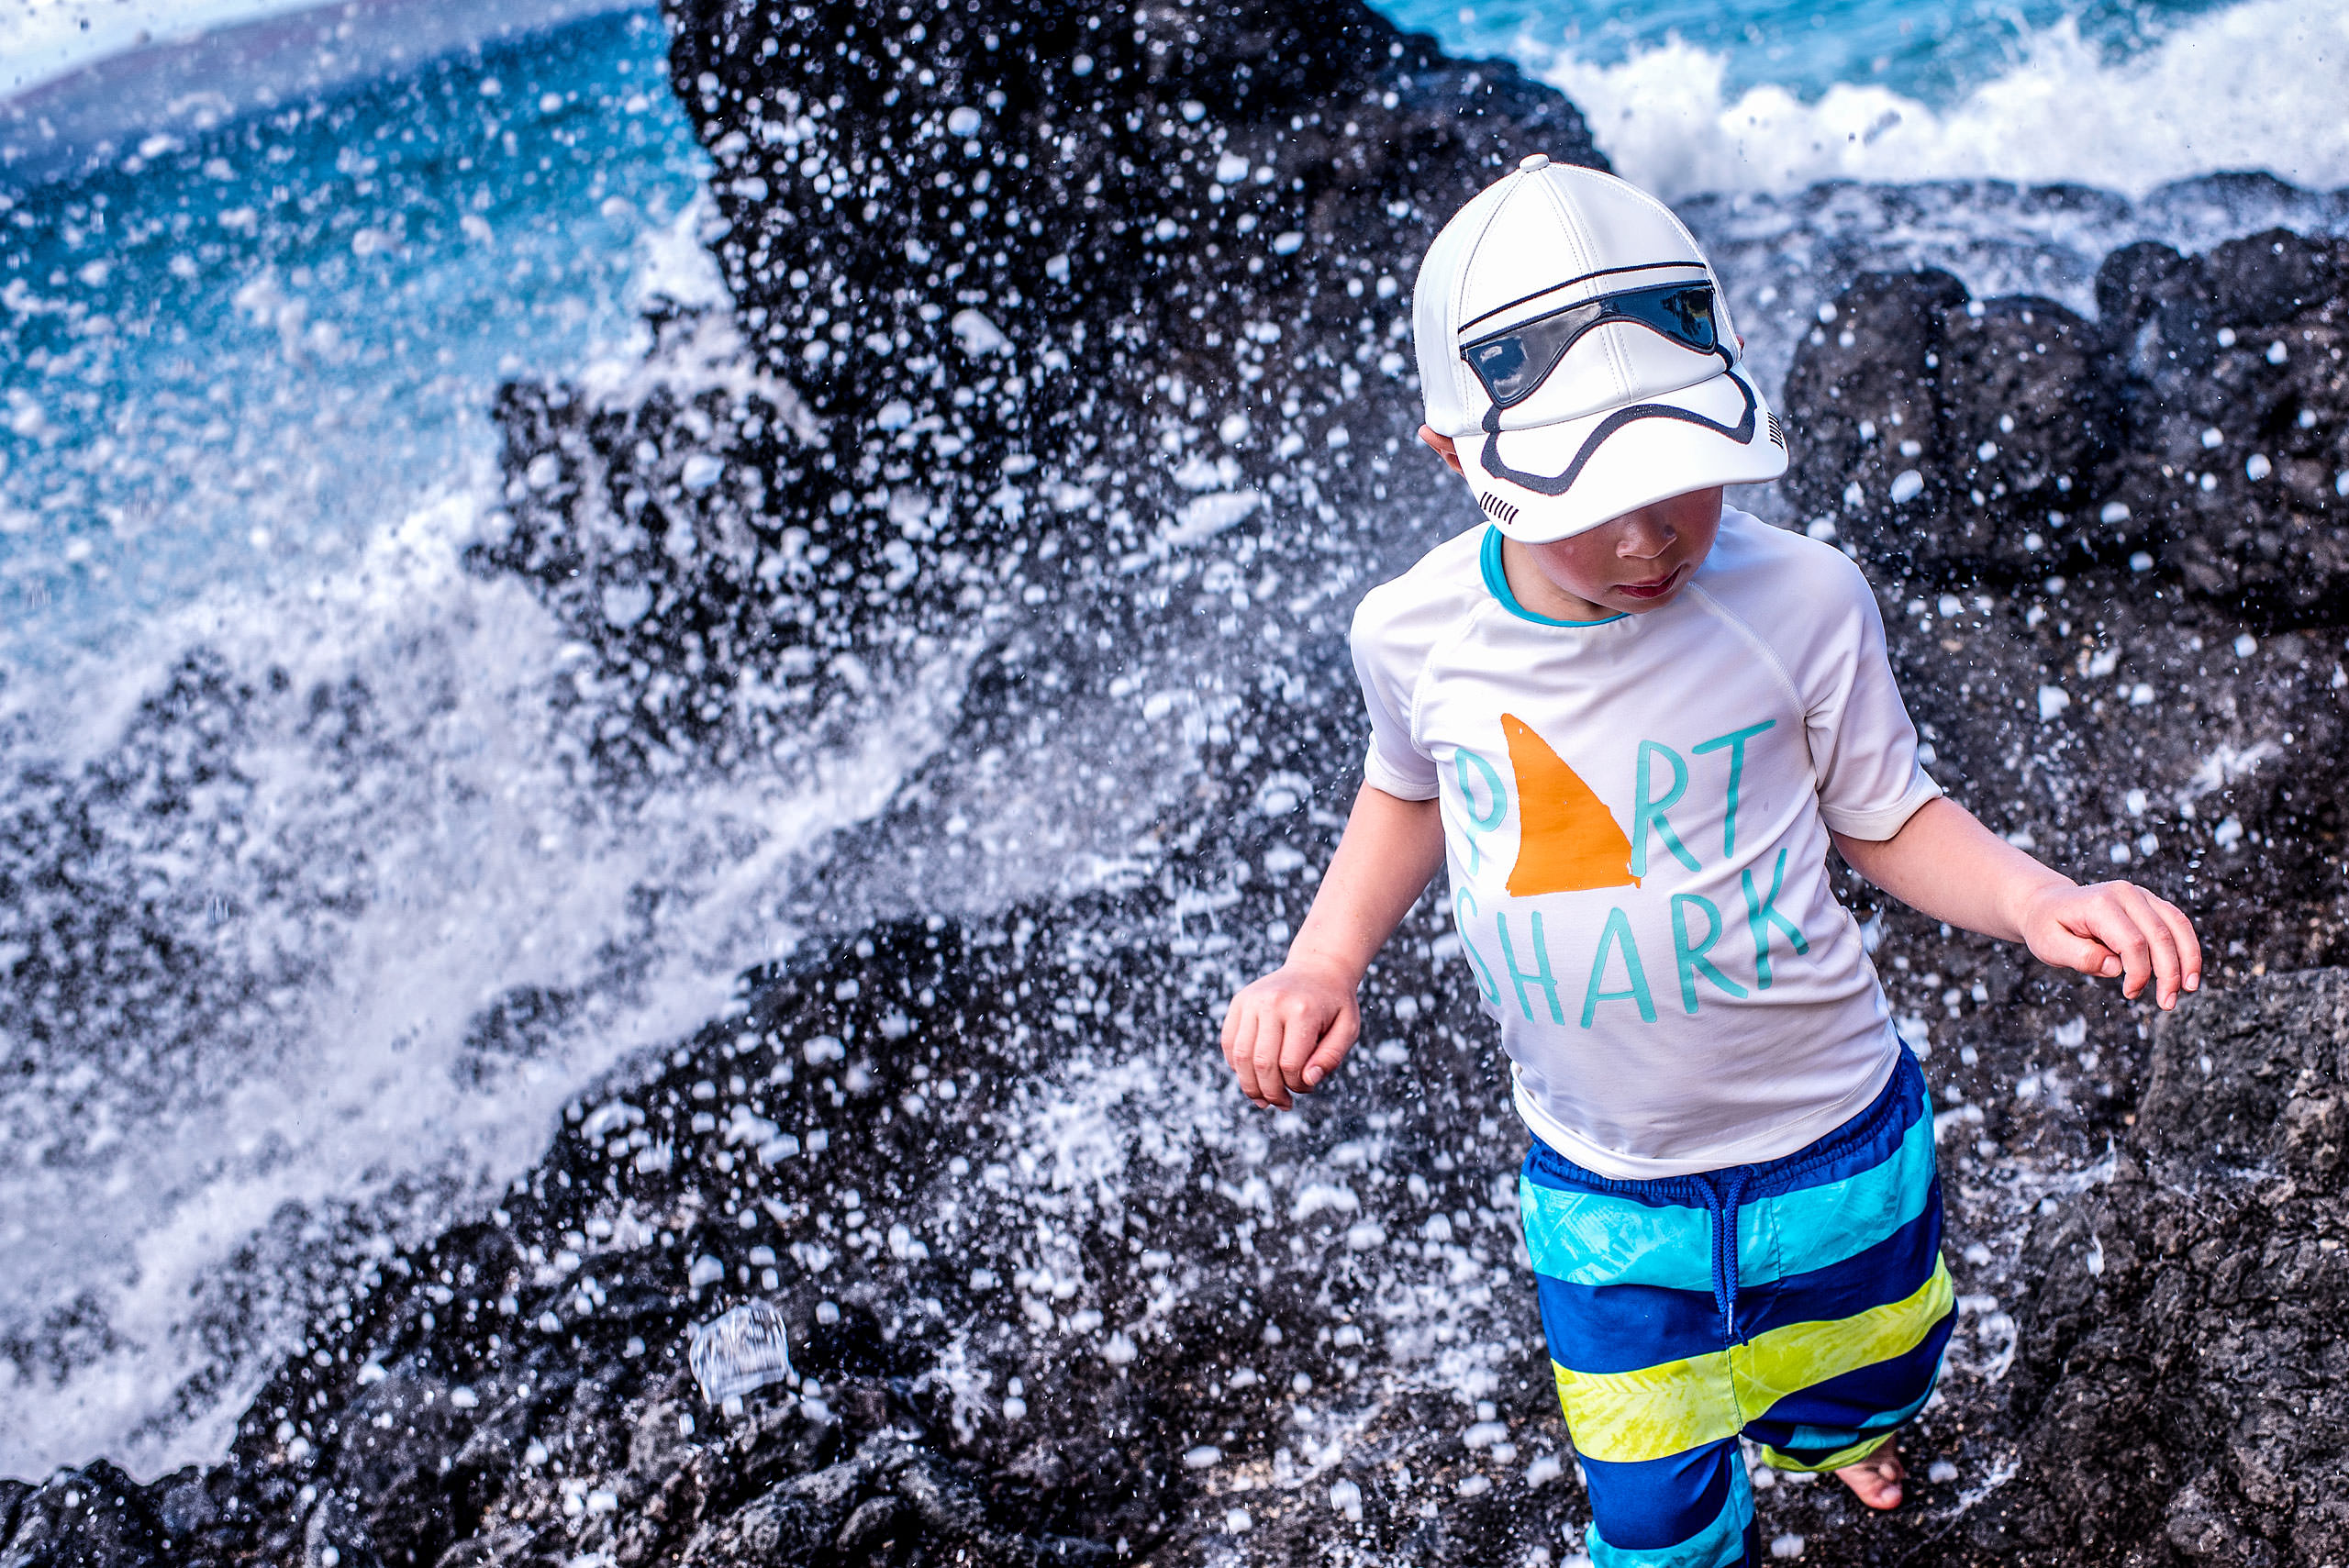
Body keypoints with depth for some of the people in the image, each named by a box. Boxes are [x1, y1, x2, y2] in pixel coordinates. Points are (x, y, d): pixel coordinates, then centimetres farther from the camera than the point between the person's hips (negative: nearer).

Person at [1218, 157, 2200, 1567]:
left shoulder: (1803, 602, -22)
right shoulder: (1418, 634, -17)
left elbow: (1887, 818, -7)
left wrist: (2036, 898, -26)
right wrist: (1324, 963, -8)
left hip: (1833, 1132, 0)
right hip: (1603, 1176, 0)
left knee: (1870, 1379, 29)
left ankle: (1816, 1431, 68)